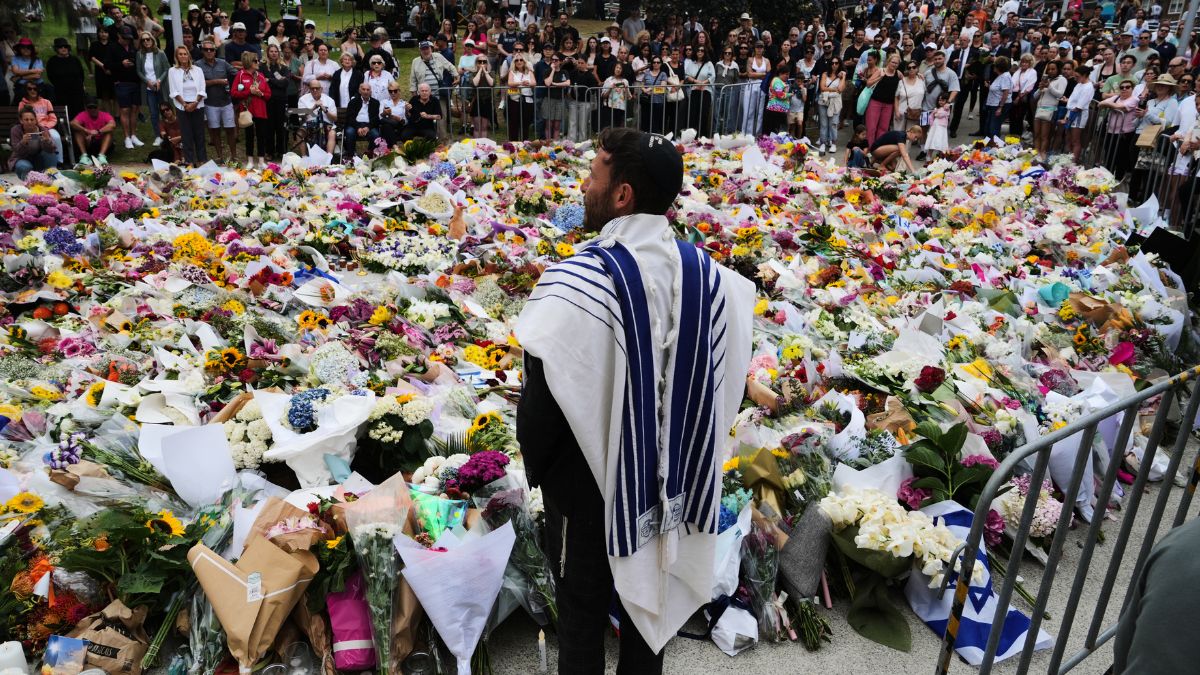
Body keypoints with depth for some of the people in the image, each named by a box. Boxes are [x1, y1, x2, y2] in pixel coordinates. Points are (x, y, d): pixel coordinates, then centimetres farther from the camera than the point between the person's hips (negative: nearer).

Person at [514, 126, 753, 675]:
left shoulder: (577, 280, -25)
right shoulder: (706, 274, -8)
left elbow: (543, 396, -20)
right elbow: (721, 381, 1)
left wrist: (536, 467, -1)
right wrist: (678, 455, 15)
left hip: (590, 479, -5)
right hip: (669, 477, 5)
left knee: (583, 602, 16)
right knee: (650, 591, 23)